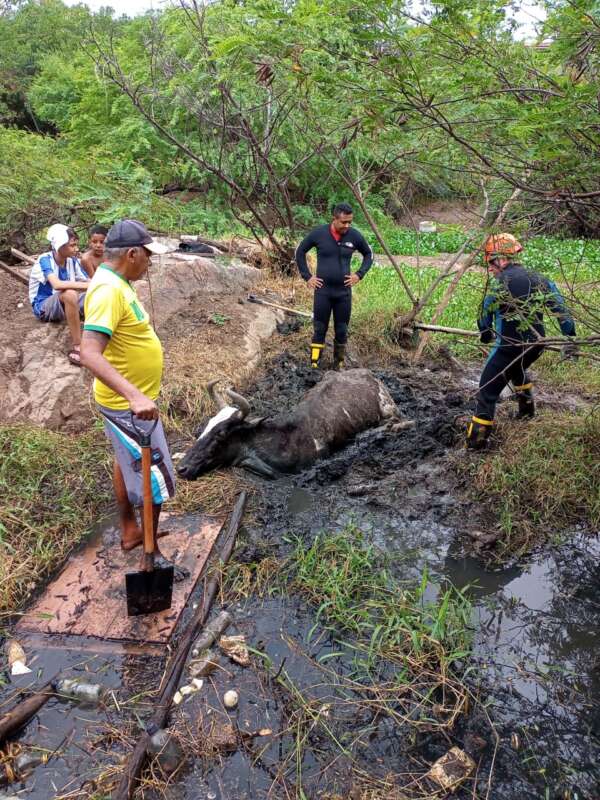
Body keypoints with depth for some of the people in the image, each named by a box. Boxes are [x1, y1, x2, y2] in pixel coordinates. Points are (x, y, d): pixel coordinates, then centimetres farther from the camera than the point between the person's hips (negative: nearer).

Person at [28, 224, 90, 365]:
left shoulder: (72, 261, -2)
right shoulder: (45, 260, -21)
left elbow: (86, 281, -5)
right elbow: (57, 284, -38)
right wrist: (88, 285, -40)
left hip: (65, 304, 6)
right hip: (43, 307, -6)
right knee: (70, 293, -38)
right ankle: (77, 346, -34)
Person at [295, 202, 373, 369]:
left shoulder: (354, 236, -2)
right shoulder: (318, 233, -7)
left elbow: (368, 254, 15)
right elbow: (300, 252, 6)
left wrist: (359, 274, 3)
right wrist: (307, 276, 1)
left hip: (344, 291, 2)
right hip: (322, 290, -2)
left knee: (342, 330, 8)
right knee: (320, 329, 2)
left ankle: (339, 364, 22)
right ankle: (314, 365, 8)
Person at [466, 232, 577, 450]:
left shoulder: (502, 282, -12)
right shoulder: (538, 279, 5)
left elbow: (486, 315, -5)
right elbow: (561, 308, 8)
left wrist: (486, 334, 16)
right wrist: (570, 338, 15)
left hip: (510, 346, -7)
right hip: (536, 345, 7)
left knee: (488, 390, 1)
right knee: (517, 369, 38)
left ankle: (477, 439, -1)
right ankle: (527, 408, 49)